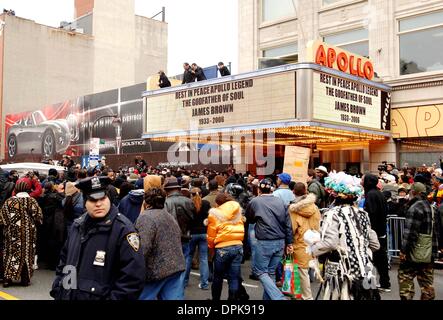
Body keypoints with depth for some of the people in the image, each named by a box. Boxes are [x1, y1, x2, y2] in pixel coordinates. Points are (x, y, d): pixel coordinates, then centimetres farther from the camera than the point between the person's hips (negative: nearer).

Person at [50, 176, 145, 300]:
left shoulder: (123, 229, -18)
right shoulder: (78, 225, 5)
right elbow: (64, 259, 15)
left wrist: (113, 298, -22)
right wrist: (57, 291, 10)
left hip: (100, 296, -6)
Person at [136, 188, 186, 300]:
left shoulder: (145, 217, -12)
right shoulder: (169, 216, 17)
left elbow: (143, 248, -21)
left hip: (157, 270, -8)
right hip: (176, 267, 8)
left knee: (143, 296, 8)